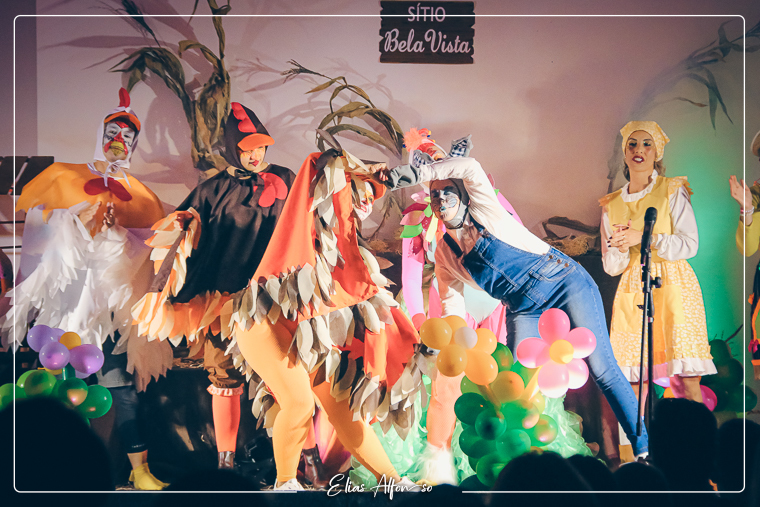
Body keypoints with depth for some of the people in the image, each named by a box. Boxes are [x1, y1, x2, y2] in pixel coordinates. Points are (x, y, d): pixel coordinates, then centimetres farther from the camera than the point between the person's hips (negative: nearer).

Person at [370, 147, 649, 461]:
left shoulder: (484, 212, -9)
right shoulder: (444, 254, 5)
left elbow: (470, 167, -26)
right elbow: (452, 305, 9)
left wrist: (405, 174, -25)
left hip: (563, 280, -5)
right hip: (523, 308, 5)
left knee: (601, 368, -8)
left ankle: (644, 449, 3)